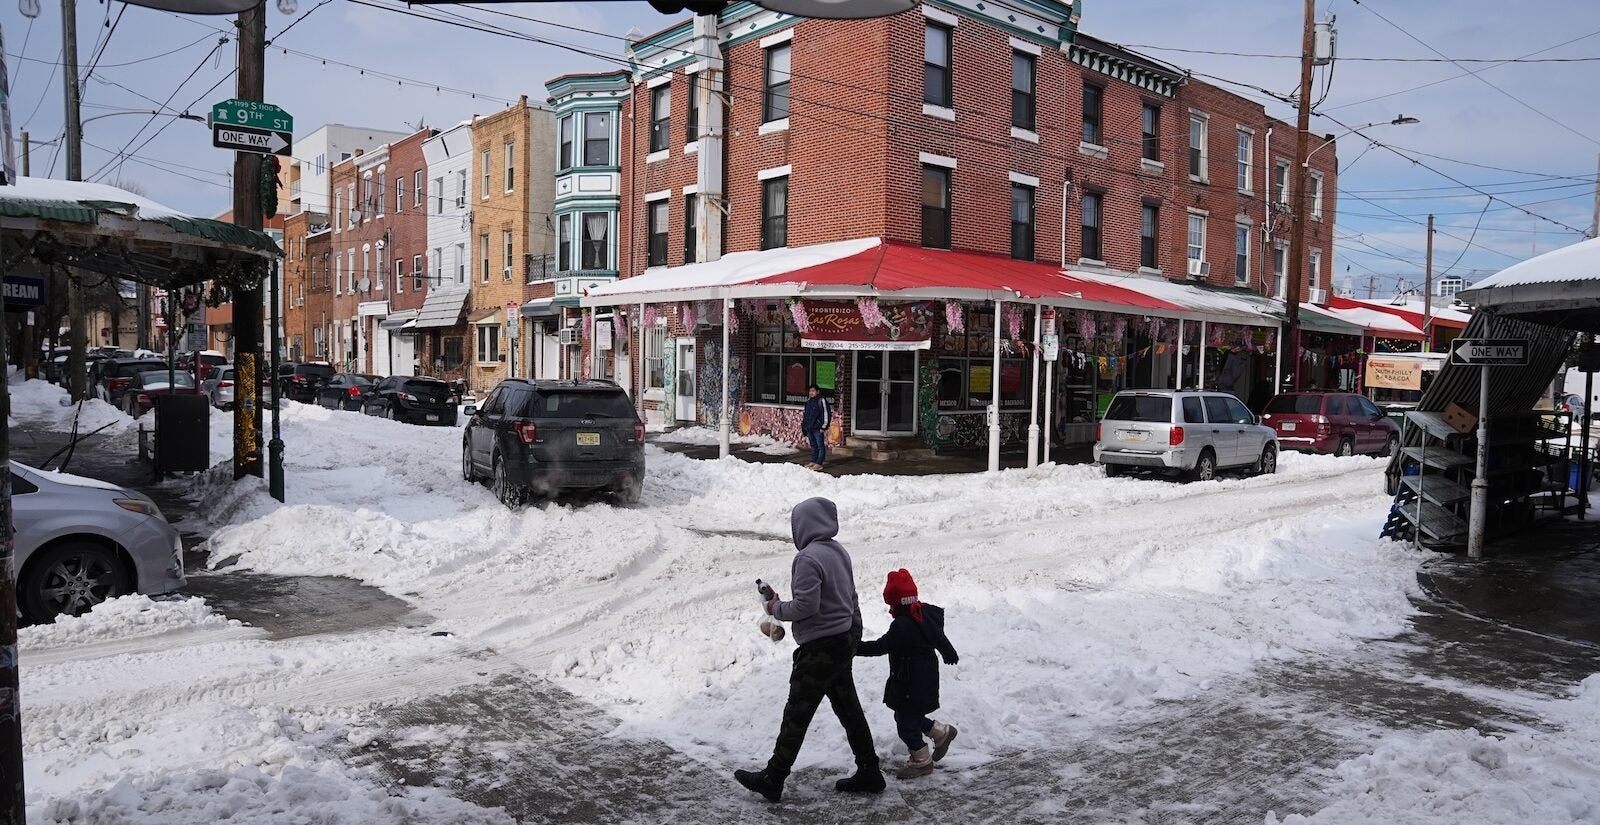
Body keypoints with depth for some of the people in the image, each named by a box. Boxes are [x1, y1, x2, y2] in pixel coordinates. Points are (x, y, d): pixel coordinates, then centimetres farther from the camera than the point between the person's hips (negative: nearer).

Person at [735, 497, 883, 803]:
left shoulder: (808, 558, -20)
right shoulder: (839, 551, 9)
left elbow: (805, 605, -26)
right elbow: (851, 597, 15)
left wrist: (777, 608, -8)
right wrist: (854, 634, 23)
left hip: (821, 648, -9)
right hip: (846, 639, 9)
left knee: (797, 713, 1)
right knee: (848, 708, 17)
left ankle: (772, 779, 10)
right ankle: (868, 772, 24)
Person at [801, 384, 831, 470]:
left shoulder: (821, 401, -8)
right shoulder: (808, 401, 16)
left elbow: (826, 414, -12)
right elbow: (805, 414, 26)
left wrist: (823, 427, -14)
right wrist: (803, 424, 19)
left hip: (818, 428, -8)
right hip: (809, 429, 8)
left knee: (820, 446, -3)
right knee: (813, 446, 14)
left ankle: (819, 464, -3)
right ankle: (813, 461, 21)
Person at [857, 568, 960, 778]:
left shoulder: (902, 625, -26)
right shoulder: (926, 614, 3)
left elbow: (881, 646, -27)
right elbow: (940, 637, 19)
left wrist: (856, 648, -23)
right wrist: (949, 653, 37)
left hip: (911, 684, -10)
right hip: (926, 679, 10)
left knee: (907, 723, 5)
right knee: (909, 716, 23)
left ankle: (921, 760, 20)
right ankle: (942, 732, 32)